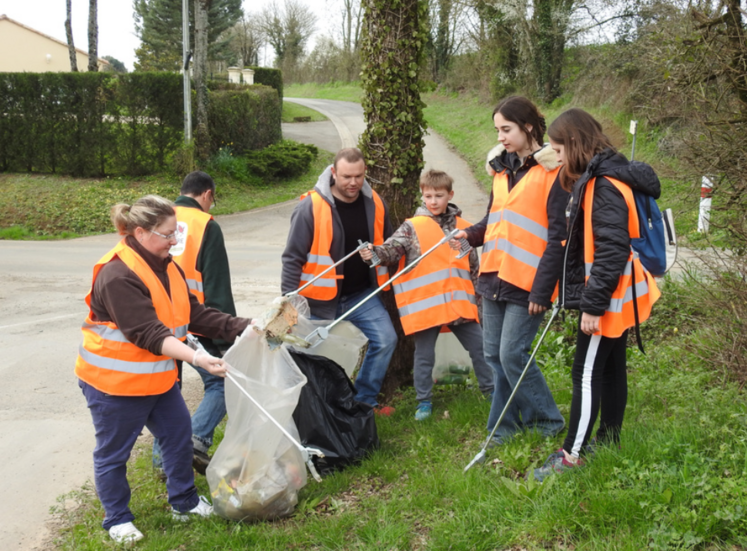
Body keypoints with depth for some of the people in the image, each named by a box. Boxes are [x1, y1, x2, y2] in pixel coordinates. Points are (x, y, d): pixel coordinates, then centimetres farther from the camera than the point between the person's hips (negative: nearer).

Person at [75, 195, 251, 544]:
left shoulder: (165, 266, 4)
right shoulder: (117, 276, -27)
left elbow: (193, 314, 2)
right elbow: (148, 333, -32)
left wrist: (243, 327, -8)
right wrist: (196, 358, -41)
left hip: (157, 377, 9)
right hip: (115, 382, -9)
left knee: (178, 433, 14)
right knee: (113, 452, 8)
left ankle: (184, 503, 32)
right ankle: (117, 520, 26)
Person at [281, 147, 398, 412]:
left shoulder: (375, 204, -2)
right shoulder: (311, 207, -16)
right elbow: (292, 258, -13)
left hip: (362, 295, 4)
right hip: (320, 300, -4)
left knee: (385, 340, -7)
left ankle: (364, 400, 11)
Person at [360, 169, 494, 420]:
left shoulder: (463, 228, 9)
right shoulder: (412, 227, -2)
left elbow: (474, 267, 17)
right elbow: (391, 250, -12)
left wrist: (480, 297, 19)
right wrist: (374, 252, -33)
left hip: (460, 304, 3)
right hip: (425, 304, -3)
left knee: (479, 348, 12)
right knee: (424, 356, 6)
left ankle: (491, 391, 30)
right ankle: (424, 402, 21)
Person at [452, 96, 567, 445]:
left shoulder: (551, 171, -10)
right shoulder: (502, 167, 13)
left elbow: (558, 237, -12)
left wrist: (542, 290, -15)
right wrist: (471, 235, 2)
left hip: (526, 283, -7)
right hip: (494, 276, 7)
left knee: (512, 354, -6)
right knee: (494, 354, 10)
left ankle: (548, 422, 14)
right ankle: (504, 424, 24)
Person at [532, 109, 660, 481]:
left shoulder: (605, 187, -21)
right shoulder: (592, 180, 10)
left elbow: (612, 252, -26)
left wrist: (592, 305, -23)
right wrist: (590, 299, 18)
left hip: (608, 300, -10)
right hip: (612, 298, 10)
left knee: (587, 373, -4)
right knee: (610, 368, 17)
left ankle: (572, 454, 4)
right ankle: (609, 437, 29)